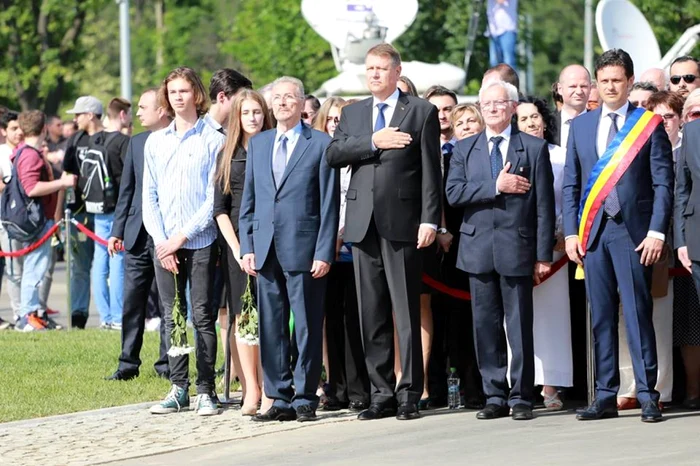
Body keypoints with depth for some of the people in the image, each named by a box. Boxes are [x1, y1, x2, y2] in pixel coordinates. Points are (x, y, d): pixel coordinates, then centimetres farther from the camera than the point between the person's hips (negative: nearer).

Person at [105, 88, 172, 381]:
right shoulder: (136, 143, 11)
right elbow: (126, 190, 14)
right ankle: (128, 364, 11)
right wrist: (117, 231, 8)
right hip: (138, 234, 5)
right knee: (132, 302, 5)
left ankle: (167, 365, 9)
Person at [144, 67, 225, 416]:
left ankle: (206, 390, 1)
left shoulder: (212, 140, -1)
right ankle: (178, 388, 10)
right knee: (172, 318, 6)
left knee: (203, 316, -3)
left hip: (200, 242, -4)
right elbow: (149, 196, 10)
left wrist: (182, 236, -10)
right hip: (164, 243, 4)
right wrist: (160, 240, -3)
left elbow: (215, 197, -5)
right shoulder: (155, 142, 12)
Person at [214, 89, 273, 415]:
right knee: (243, 317, -1)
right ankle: (251, 391, 1)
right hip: (236, 241, 2)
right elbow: (220, 208, 8)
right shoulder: (227, 155, 11)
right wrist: (236, 248, -4)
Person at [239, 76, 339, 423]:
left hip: (303, 250, -5)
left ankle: (305, 398, 5)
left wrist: (324, 252, -9)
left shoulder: (321, 144, 0)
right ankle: (280, 398, 11)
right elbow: (248, 200, 16)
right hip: (266, 250, 5)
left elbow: (329, 203, -3)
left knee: (307, 326, -1)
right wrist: (247, 247, 7)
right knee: (271, 327, 5)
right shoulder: (257, 144, 15)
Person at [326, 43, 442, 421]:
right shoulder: (352, 114, 17)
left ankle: (410, 394, -1)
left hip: (401, 223, -4)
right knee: (372, 315, 6)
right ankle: (381, 394, 10)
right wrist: (373, 142, -11)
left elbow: (431, 170, -1)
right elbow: (333, 155, 2)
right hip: (363, 223, 4)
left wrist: (430, 219, -9)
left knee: (407, 313, -4)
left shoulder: (421, 112, 4)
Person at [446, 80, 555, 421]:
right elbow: (453, 193, -3)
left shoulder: (534, 148, 4)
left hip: (517, 248, -3)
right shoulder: (464, 149, 11)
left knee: (519, 325, -2)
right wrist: (495, 186, -13)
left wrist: (544, 255, -4)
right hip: (478, 249, 3)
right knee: (485, 324, 4)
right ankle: (495, 396, 10)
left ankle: (521, 397, 3)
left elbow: (544, 205, 1)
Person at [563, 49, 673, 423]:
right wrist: (571, 232, 5)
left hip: (633, 232, -4)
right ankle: (605, 396, 8)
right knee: (601, 317, 5)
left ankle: (648, 396, -2)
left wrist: (656, 232, -10)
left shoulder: (650, 125, 1)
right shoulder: (581, 126, 13)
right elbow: (571, 184, 14)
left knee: (637, 314, -5)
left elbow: (663, 183, -1)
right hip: (593, 233, 4)